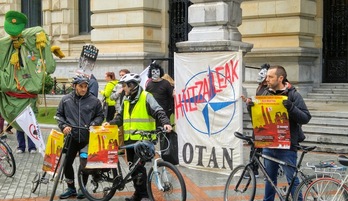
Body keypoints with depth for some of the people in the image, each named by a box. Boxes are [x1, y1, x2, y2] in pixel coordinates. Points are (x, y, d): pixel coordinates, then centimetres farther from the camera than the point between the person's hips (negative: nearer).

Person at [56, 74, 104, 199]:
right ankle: (71, 189, 22)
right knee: (67, 163, 5)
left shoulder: (94, 100, -2)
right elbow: (59, 115, 10)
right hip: (71, 137, 2)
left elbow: (100, 116, 7)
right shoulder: (66, 100, 1)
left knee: (84, 164, 4)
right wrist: (63, 126, -6)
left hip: (87, 138, -2)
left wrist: (93, 124, -10)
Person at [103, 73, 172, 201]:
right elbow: (121, 117, 20)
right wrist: (110, 123, 3)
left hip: (143, 139, -7)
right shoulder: (126, 100, 16)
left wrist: (165, 123, -30)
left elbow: (158, 111, -13)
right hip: (129, 139, 7)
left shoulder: (146, 97, -6)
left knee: (138, 166, -13)